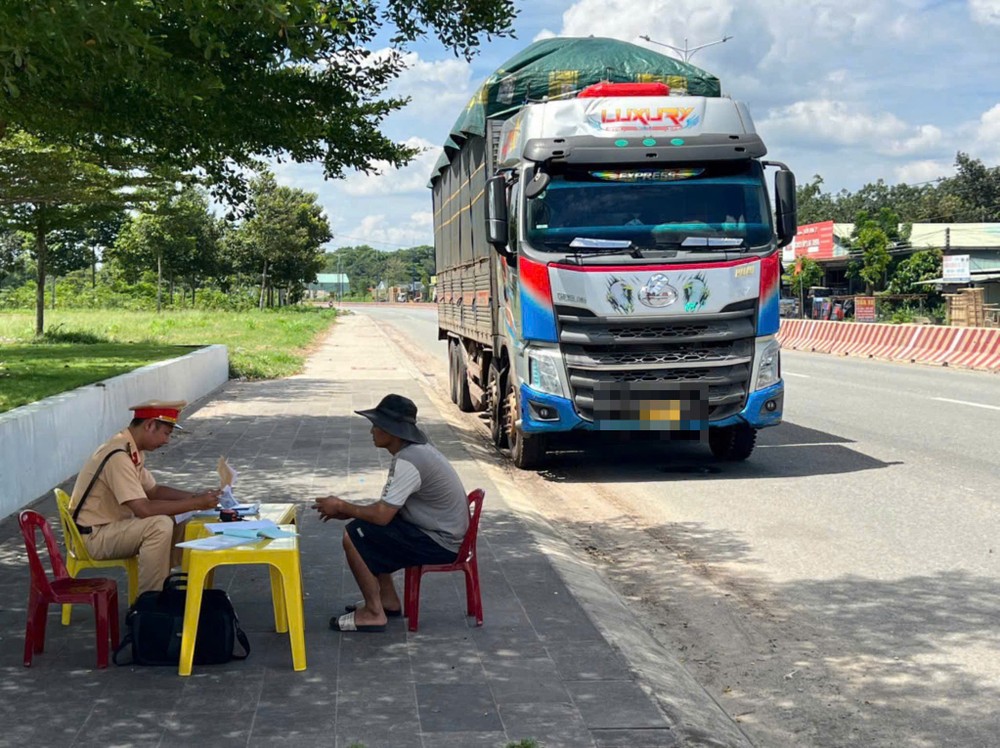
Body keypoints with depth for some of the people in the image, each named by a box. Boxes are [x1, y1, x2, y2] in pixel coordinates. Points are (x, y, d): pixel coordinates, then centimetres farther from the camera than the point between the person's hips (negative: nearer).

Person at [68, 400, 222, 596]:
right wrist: (196, 504, -24)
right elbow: (144, 509, -30)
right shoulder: (118, 456, -25)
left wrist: (196, 496, 2)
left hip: (113, 526, 10)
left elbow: (153, 491, 17)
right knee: (160, 526, -27)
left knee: (178, 526, 5)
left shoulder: (132, 451, 6)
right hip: (93, 535, -10)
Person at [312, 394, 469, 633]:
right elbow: (388, 506, 16)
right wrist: (348, 510, 8)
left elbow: (382, 515, -24)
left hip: (440, 542, -10)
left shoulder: (407, 462, -24)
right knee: (367, 532, 17)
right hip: (442, 531, 10)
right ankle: (388, 600, 22)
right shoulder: (416, 449, 7)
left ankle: (374, 613, -3)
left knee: (354, 537, -12)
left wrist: (342, 507, -8)